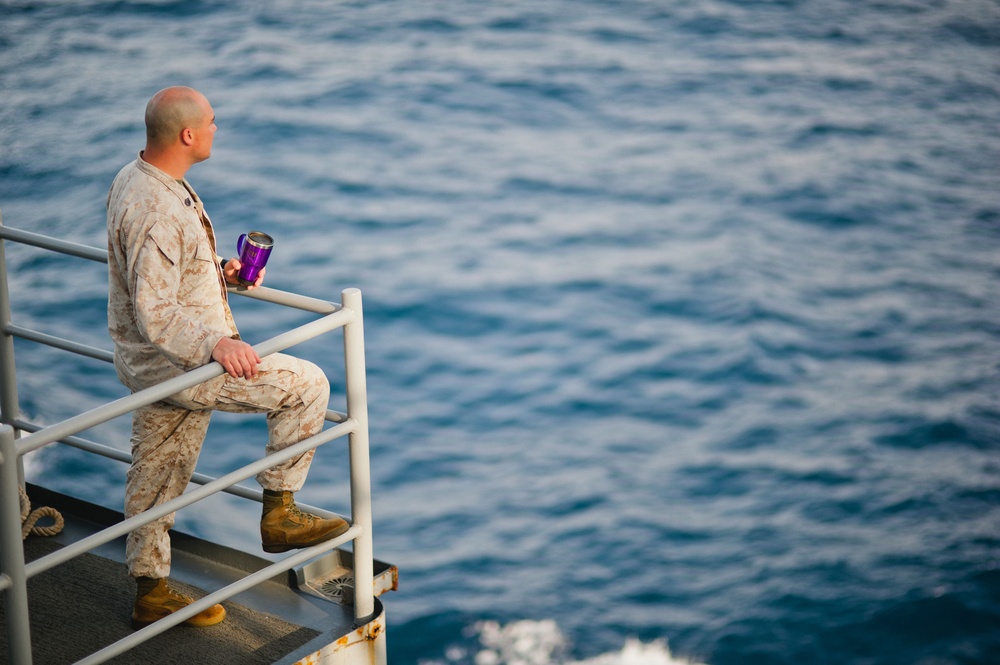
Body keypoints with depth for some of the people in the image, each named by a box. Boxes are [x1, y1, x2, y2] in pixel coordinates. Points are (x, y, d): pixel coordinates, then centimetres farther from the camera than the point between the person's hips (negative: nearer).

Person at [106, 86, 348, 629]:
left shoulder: (134, 179, 5)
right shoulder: (156, 212, -28)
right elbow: (155, 316, -31)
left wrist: (218, 273, 10)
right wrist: (215, 343, -42)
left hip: (156, 366, 10)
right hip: (176, 365, -10)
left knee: (158, 473, 19)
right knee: (306, 384, -6)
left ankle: (151, 593, 32)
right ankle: (279, 512, 5)